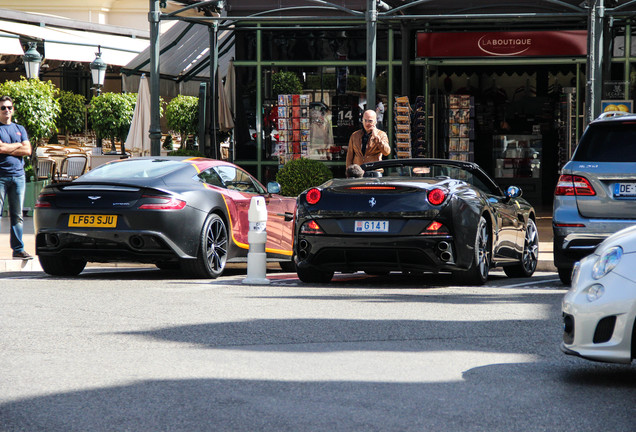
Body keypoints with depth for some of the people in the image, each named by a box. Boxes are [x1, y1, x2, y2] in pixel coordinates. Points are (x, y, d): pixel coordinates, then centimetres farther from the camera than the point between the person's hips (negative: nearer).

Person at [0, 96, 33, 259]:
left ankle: (18, 249, 8)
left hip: (18, 175, 4)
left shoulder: (20, 129, 17)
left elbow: (28, 150, 5)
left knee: (17, 215, 5)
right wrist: (18, 145, 1)